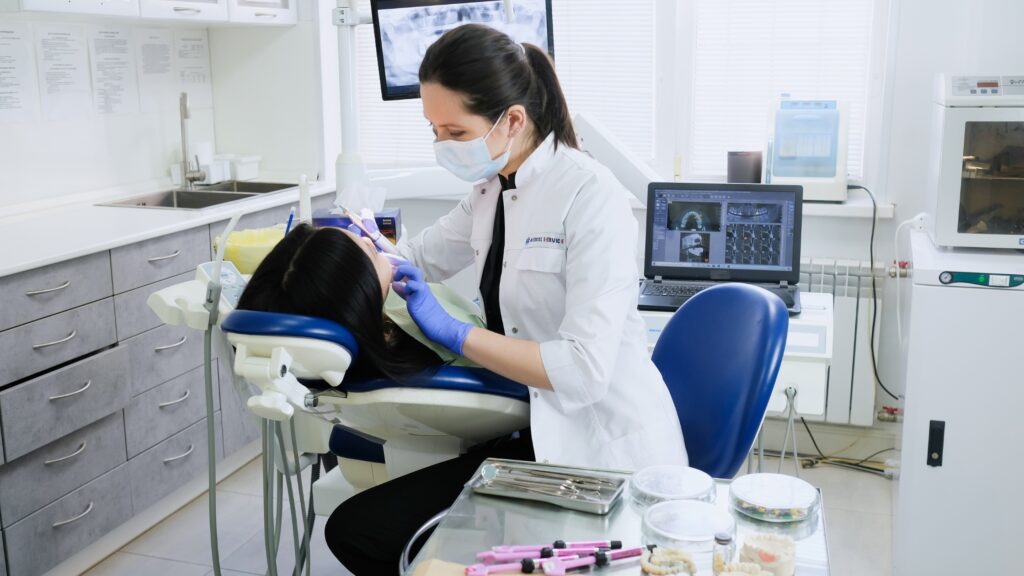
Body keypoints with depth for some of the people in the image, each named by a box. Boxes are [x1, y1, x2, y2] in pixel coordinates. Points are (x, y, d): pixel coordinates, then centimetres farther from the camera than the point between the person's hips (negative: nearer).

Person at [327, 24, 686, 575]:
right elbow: (420, 257, 26)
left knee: (360, 531, -14)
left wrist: (455, 332, -21)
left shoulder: (590, 194, -17)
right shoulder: (490, 191, 7)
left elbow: (584, 370, -25)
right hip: (532, 429, 8)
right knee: (355, 529, -6)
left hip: (603, 448, -7)